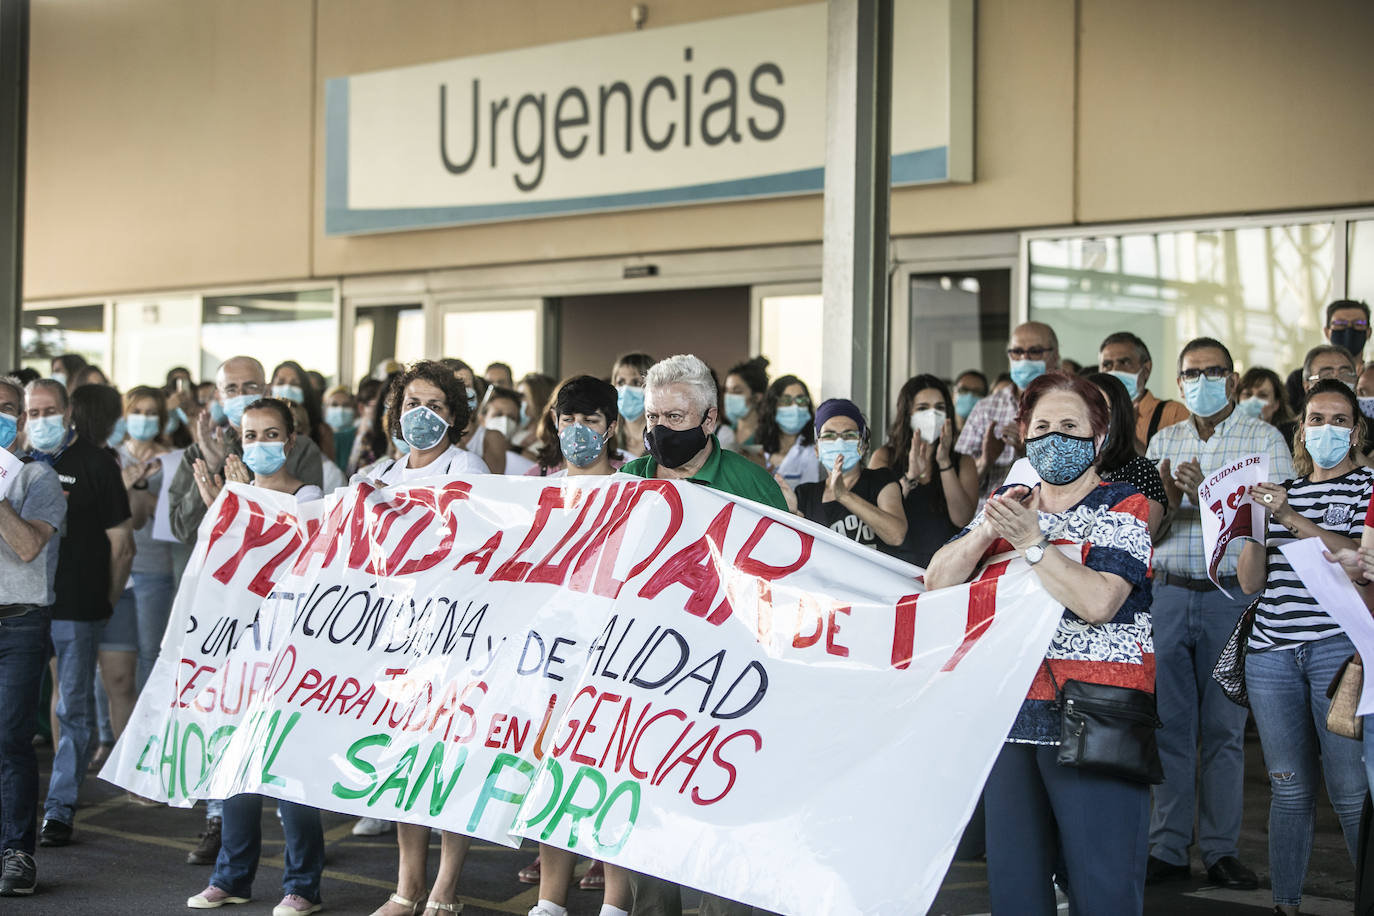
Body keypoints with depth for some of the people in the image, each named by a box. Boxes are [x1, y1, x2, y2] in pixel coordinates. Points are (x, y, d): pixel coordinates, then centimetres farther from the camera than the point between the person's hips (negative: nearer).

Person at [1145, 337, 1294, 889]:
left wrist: (1208, 496, -22)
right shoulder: (1162, 443, 14)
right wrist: (1168, 499, -11)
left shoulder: (1263, 440, 2)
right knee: (1169, 725, 4)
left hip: (1232, 595, -3)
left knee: (1224, 728, 2)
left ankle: (1220, 849, 10)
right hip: (1168, 592, 3)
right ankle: (1168, 848, 11)